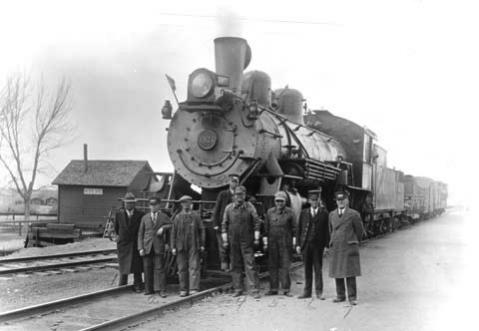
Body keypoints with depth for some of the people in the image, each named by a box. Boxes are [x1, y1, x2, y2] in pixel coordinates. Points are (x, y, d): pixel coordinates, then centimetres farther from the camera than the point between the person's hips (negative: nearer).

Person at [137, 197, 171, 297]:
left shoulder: (164, 217, 7)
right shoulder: (145, 217, 11)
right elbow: (140, 233, 10)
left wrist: (163, 228, -12)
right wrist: (140, 248, 1)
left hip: (159, 247, -2)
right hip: (147, 246, 2)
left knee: (160, 268, -6)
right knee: (147, 269, 3)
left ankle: (162, 290, -2)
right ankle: (149, 289, 14)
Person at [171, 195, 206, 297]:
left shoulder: (196, 216, 6)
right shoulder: (177, 217, 8)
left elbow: (201, 230, 8)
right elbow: (173, 233, 7)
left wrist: (202, 244, 3)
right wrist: (173, 247, 2)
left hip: (193, 246, -1)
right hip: (181, 246, 1)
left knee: (194, 267, -7)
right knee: (182, 268, 4)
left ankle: (194, 289, -7)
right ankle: (183, 289, 12)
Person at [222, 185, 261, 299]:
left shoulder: (250, 207, 0)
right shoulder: (229, 208, 5)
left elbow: (256, 222, 0)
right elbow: (224, 224, 8)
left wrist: (256, 238, -4)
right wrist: (225, 239, 4)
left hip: (247, 241, -2)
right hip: (233, 241, 2)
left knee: (250, 265, -6)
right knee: (235, 266, 6)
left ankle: (255, 290, -5)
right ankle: (238, 289, 15)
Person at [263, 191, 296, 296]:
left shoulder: (289, 212, 3)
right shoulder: (270, 212, 10)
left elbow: (294, 227, 3)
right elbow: (266, 227, 11)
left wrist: (294, 241, -3)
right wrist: (265, 240, 6)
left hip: (285, 242, -3)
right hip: (272, 242, 3)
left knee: (285, 266, -4)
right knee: (273, 265, 4)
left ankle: (286, 289, 1)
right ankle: (273, 288, 11)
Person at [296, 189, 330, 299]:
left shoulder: (324, 213, 3)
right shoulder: (304, 213, 8)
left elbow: (326, 229, 1)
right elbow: (299, 229, 9)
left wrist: (326, 245, -4)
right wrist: (298, 244, 4)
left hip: (318, 245, -2)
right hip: (306, 244, 2)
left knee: (318, 269, 2)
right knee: (307, 269, 8)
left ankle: (319, 292, 8)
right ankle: (307, 291, 14)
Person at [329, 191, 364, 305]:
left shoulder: (353, 214, -2)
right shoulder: (332, 214, 12)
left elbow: (359, 231, 7)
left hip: (349, 248, -4)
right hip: (335, 248, 4)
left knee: (350, 273, -5)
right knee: (337, 273, 5)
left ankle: (352, 297, 0)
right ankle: (340, 295, 14)